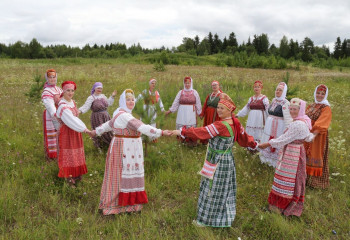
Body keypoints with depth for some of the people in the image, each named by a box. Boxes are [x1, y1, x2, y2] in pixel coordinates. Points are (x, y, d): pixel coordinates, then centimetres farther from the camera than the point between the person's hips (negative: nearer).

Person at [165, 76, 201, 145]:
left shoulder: (195, 92, 3)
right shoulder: (180, 92, 6)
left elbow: (198, 104, 7)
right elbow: (175, 103, 6)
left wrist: (199, 113, 7)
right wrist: (170, 111, 3)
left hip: (191, 114, -1)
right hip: (182, 114, 1)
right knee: (182, 127, 0)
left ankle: (191, 141, 6)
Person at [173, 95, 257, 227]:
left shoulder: (220, 126, -27)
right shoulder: (235, 123, -2)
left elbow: (202, 132, -27)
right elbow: (244, 138, 9)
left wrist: (181, 132, -23)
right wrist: (254, 144, 28)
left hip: (218, 164, -8)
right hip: (228, 160, 9)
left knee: (212, 190, 7)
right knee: (225, 189, 23)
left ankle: (205, 219, 24)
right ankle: (226, 215, 42)